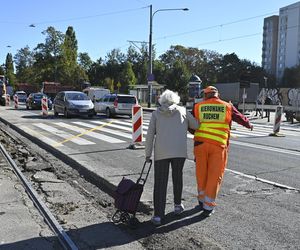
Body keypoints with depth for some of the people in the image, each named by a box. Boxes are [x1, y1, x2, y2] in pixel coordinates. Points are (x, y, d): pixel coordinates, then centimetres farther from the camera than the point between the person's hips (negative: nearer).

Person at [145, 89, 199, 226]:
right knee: (177, 178, 21)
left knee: (160, 182, 3)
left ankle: (158, 216, 0)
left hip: (161, 152, -1)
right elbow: (196, 125, 11)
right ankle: (177, 205, 36)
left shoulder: (156, 113, 9)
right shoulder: (183, 111, 10)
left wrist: (148, 153, 11)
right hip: (180, 151, 1)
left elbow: (150, 134, 5)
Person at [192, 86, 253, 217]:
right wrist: (249, 125, 39)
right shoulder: (227, 106, 5)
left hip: (200, 143, 2)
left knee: (201, 174, 16)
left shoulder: (198, 106, 5)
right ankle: (208, 206, 9)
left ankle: (202, 201, 29)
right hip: (218, 145, -1)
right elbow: (240, 118, 19)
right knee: (215, 176, 6)